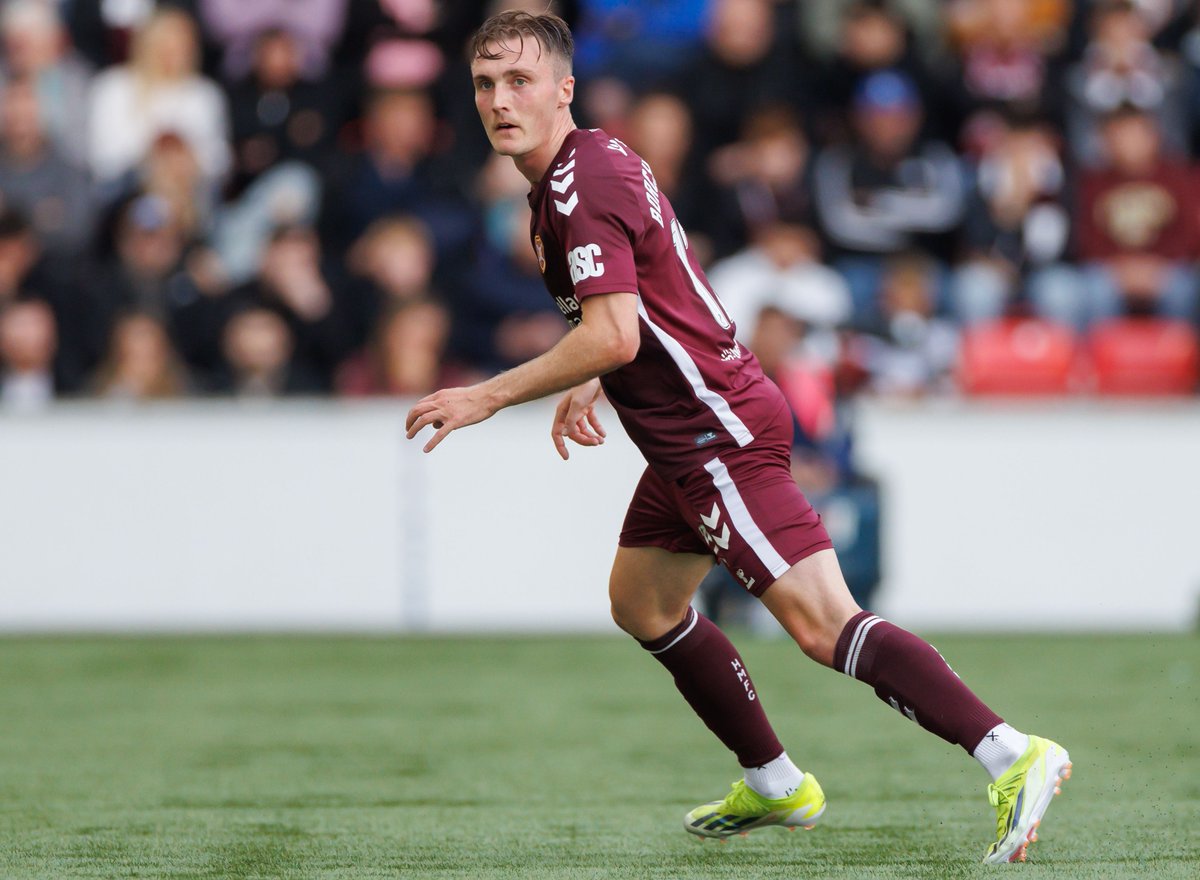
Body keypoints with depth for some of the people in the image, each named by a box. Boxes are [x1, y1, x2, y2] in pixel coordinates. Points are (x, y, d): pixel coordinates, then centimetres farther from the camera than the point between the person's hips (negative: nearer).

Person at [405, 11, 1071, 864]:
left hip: (721, 433, -11)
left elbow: (613, 337, -26)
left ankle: (1013, 757, -27)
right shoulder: (589, 164, 15)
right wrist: (587, 388, 21)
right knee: (643, 603, 23)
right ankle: (775, 785, 31)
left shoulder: (583, 184, -17)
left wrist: (489, 397, -19)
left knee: (823, 625, -18)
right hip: (688, 438, 11)